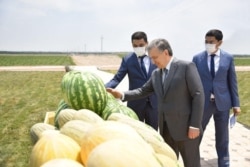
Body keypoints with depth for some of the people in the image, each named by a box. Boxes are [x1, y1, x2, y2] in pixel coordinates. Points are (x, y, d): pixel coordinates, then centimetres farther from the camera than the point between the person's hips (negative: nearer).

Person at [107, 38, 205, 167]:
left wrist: (194, 125, -16)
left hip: (186, 127, -6)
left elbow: (198, 95, -13)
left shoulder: (186, 67, -9)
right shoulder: (156, 73, 11)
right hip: (165, 128, 6)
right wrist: (122, 95, 0)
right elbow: (143, 91, 16)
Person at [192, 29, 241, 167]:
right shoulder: (197, 58, -2)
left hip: (222, 103, 1)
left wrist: (235, 104, 1)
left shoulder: (228, 58, 0)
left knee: (222, 136, 13)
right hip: (202, 102, 0)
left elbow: (232, 82, 3)